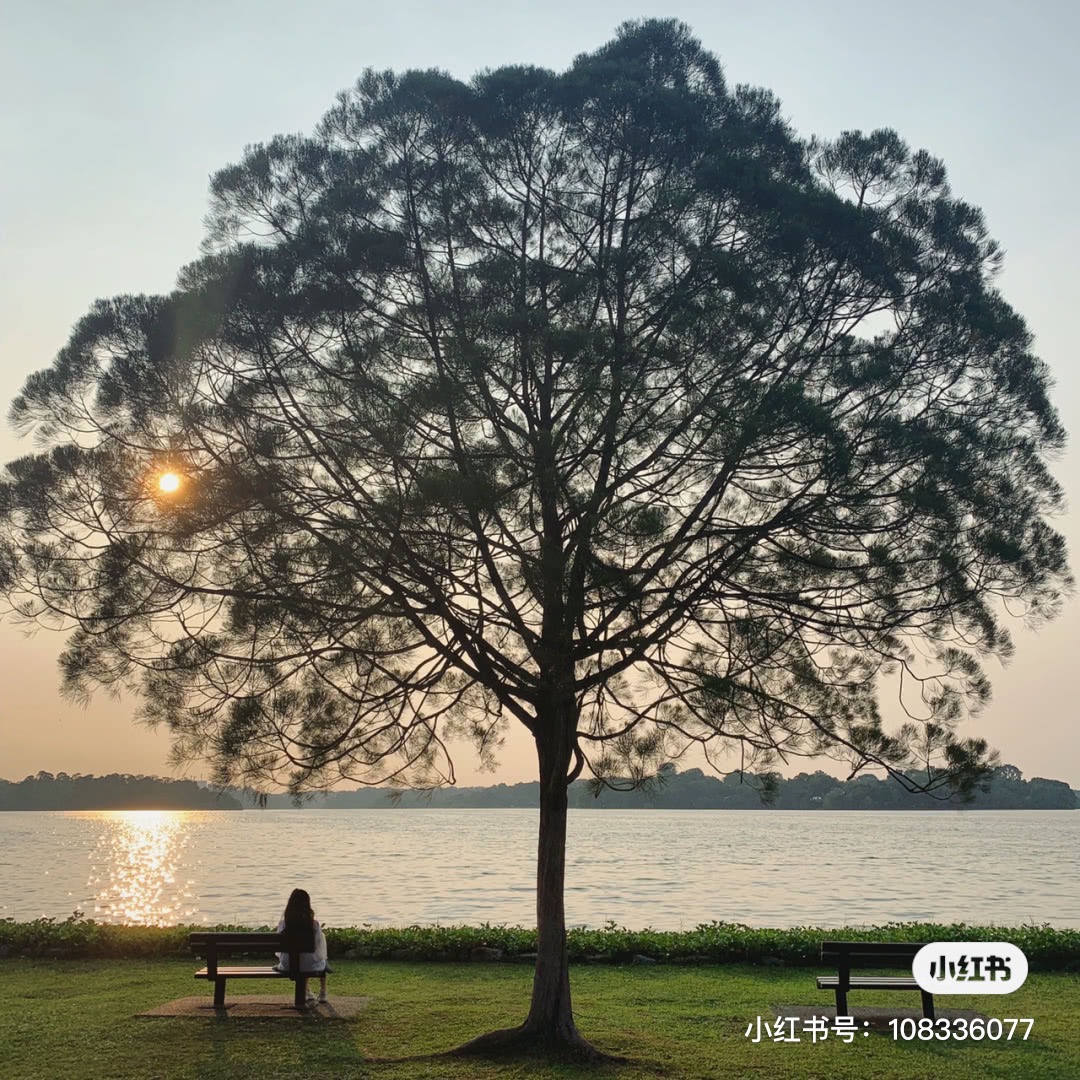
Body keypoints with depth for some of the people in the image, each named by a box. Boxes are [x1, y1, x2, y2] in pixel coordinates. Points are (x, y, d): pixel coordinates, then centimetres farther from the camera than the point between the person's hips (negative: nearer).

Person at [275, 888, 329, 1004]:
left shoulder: (283, 924, -14)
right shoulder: (314, 924, -18)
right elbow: (321, 945, -7)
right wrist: (322, 958, 15)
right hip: (310, 965, -2)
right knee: (323, 961, 35)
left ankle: (306, 994, 50)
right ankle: (322, 994, 43)